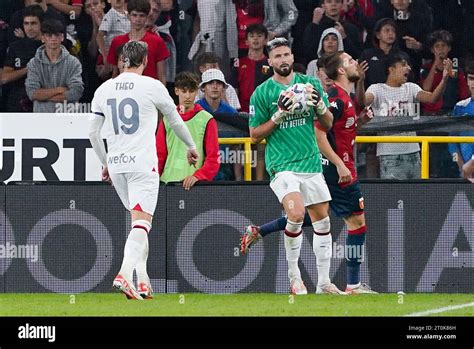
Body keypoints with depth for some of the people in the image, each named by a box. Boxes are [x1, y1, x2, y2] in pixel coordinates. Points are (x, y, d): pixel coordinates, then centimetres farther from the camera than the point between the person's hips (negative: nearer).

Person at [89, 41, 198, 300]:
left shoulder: (104, 89, 8)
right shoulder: (152, 86, -4)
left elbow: (93, 132, 12)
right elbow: (176, 121, 9)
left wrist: (105, 163, 25)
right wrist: (191, 147, 26)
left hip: (116, 163, 5)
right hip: (142, 162, -5)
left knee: (139, 219, 18)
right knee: (141, 222, -9)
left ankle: (143, 281, 14)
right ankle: (124, 274, -29)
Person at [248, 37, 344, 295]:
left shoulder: (311, 84, 8)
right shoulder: (262, 93, -2)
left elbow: (328, 124, 12)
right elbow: (255, 135, 0)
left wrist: (319, 105, -8)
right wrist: (279, 116, -14)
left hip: (311, 163, 5)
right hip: (282, 165, -5)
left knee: (322, 221, 7)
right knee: (296, 213, -24)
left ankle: (324, 282, 18)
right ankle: (293, 274, -6)